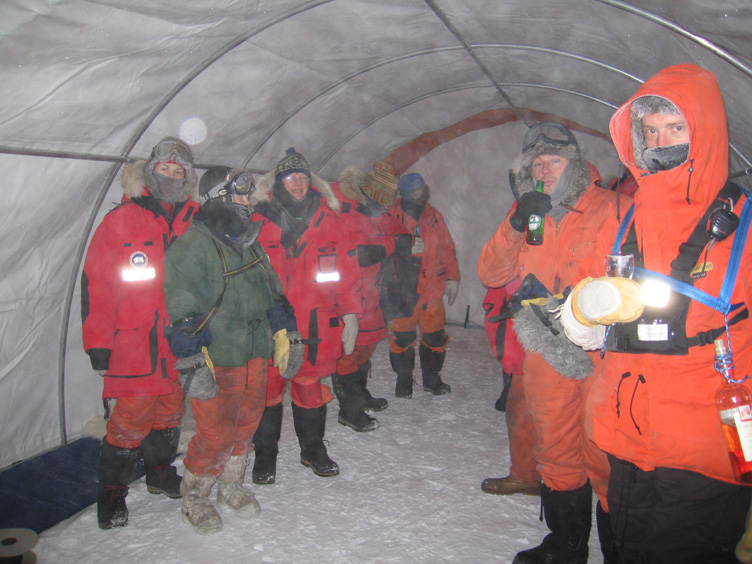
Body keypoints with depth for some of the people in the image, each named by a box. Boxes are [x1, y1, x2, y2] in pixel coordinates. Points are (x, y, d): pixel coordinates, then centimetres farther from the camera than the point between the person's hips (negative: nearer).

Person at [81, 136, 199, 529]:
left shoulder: (194, 223, 9)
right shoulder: (121, 220, -3)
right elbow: (96, 283, -5)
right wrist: (98, 340, -9)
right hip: (134, 342, -4)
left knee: (171, 409, 13)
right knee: (131, 416, -3)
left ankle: (161, 473, 34)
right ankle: (111, 492, 16)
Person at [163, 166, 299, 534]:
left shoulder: (249, 242, 13)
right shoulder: (192, 246, -12)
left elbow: (272, 292, 21)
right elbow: (182, 311, -16)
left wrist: (282, 335, 17)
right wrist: (195, 363, -19)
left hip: (255, 355, 7)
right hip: (217, 363, -7)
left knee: (246, 425, 16)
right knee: (216, 434, -1)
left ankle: (231, 486, 36)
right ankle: (194, 497, 23)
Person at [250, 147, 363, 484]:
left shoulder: (327, 220, 5)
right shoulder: (259, 222, 0)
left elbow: (346, 270, 7)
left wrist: (349, 314, 2)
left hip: (316, 325, 2)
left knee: (311, 387, 12)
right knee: (267, 387, 6)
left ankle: (312, 449, 33)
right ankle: (265, 455, 26)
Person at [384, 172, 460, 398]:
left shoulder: (434, 216, 9)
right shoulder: (391, 216, -3)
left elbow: (448, 248, 14)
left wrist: (452, 278, 9)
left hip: (431, 286, 3)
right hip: (401, 289, -3)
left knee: (435, 335, 7)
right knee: (402, 336, 2)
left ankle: (432, 379, 26)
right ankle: (403, 380, 21)